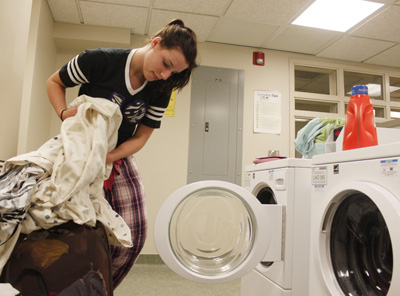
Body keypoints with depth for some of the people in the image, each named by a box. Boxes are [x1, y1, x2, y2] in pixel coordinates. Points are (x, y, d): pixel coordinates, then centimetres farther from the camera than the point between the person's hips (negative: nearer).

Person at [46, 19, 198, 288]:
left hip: (119, 157, 4)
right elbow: (55, 82, -2)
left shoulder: (161, 90, -7)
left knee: (134, 233, -3)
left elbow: (141, 137, -6)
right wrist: (64, 113, -20)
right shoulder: (100, 60, -18)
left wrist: (108, 158, -22)